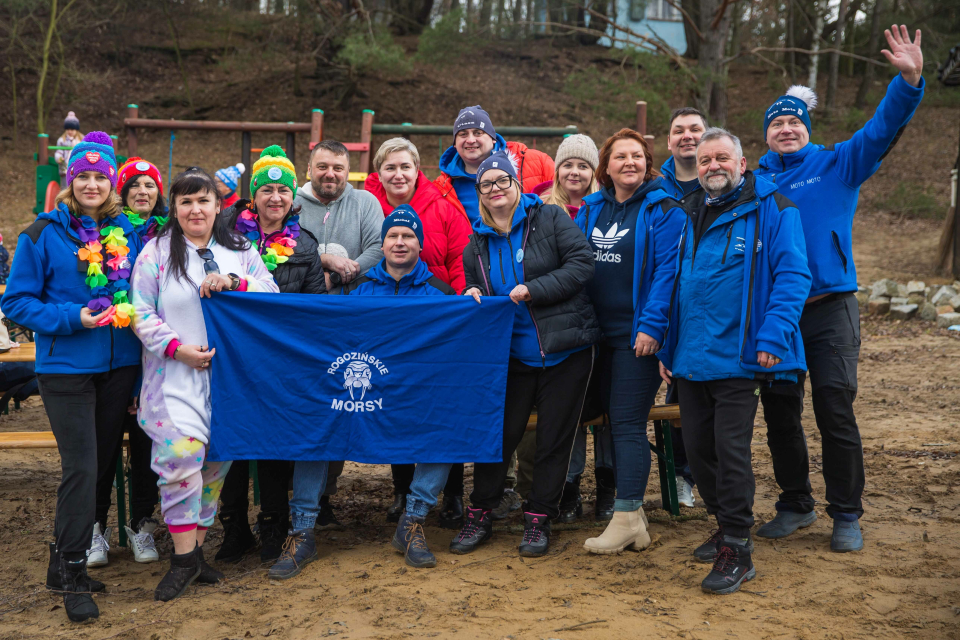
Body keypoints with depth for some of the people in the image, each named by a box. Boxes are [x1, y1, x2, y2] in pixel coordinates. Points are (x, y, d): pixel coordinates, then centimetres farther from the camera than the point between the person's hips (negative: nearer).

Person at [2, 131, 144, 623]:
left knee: (105, 460, 10)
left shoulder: (128, 233, 6)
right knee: (81, 468, -8)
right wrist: (71, 318, -18)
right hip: (66, 368, -5)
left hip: (119, 364, 5)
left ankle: (68, 559, 26)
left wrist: (132, 312, -3)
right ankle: (71, 573, 4)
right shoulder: (43, 234, -5)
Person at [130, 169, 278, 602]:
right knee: (181, 454, -15)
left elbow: (271, 291, 3)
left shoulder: (240, 249, 11)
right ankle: (184, 558, -5)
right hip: (176, 375, -3)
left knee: (217, 460, 5)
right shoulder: (157, 252, 2)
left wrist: (234, 282, -15)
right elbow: (142, 314, -2)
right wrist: (178, 348, -14)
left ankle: (197, 546, 19)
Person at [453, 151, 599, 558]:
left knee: (554, 439, 5)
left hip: (564, 352, -3)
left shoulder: (550, 219, -4)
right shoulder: (478, 242, 10)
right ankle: (480, 516, 18)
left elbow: (582, 265, -12)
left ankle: (538, 520, 18)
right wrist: (472, 295, -3)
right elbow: (472, 286, 21)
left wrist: (533, 290, -19)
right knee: (498, 435, 4)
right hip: (510, 354, 3)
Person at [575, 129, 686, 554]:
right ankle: (632, 508, 21)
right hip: (600, 333, 7)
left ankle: (626, 518, -4)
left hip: (638, 334, -7)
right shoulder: (590, 210, 12)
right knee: (614, 420, 11)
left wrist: (652, 325, -20)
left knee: (627, 423, -8)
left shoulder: (664, 210, -6)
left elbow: (668, 270, -13)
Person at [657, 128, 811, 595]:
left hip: (737, 357, -7)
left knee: (731, 449, -7)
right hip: (691, 358, 7)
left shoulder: (771, 209, -5)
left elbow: (792, 275, -12)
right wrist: (667, 347, 18)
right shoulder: (692, 215, 16)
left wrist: (773, 338, -21)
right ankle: (726, 525, 29)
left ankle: (737, 550, 4)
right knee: (697, 447, 11)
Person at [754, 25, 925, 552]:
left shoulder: (837, 164, 4)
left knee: (836, 414, -3)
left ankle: (847, 516, 10)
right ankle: (795, 504, 27)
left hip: (830, 310, -3)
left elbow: (882, 128, -8)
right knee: (779, 414, 10)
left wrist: (909, 80, -22)